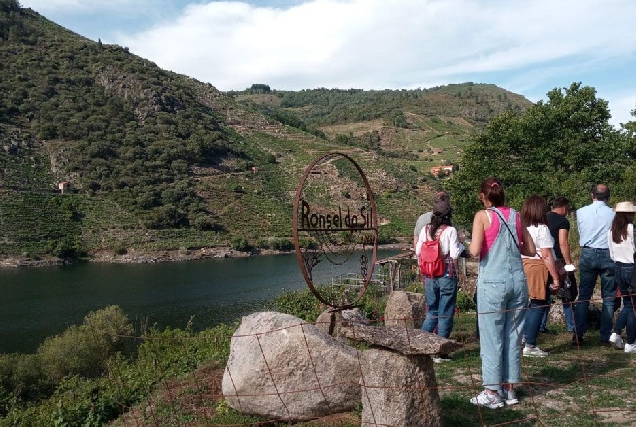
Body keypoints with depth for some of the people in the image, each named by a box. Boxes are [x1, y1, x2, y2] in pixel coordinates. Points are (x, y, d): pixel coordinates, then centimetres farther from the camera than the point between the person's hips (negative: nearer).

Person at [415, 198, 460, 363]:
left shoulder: (426, 229, 2)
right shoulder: (450, 230, -10)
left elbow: (418, 251, 5)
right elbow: (454, 255, -12)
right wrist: (456, 270, 4)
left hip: (429, 274, 4)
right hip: (447, 274, -4)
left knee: (431, 312, 17)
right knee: (445, 314, 6)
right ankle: (440, 353, 11)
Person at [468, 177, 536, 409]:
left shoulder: (483, 216, -5)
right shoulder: (515, 215, 9)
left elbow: (475, 251, -16)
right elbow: (531, 249, 13)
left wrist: (470, 244, 5)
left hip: (493, 283, -5)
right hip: (518, 281, 5)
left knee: (491, 338, 2)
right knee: (513, 337, 12)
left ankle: (492, 392, 8)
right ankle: (509, 389, 21)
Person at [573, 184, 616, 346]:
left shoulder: (581, 212, -1)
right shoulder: (613, 214, -7)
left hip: (587, 254, 2)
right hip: (608, 255, -2)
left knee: (583, 296, 8)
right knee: (608, 298, 7)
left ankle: (578, 334, 6)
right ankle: (605, 337, 8)